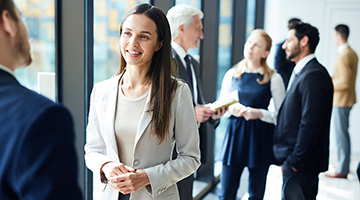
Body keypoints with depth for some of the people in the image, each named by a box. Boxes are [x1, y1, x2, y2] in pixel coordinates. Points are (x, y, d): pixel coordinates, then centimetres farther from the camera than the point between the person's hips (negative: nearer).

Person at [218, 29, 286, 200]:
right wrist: (231, 109, -9)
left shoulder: (273, 78, -3)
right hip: (234, 135, 2)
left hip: (260, 139, -2)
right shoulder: (232, 74, 6)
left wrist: (259, 113, -18)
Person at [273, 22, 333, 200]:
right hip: (293, 159, 10)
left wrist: (294, 162, -18)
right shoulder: (301, 72, 15)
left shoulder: (314, 76, -18)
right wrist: (286, 159, 14)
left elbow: (310, 124, -22)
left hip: (301, 165, -10)